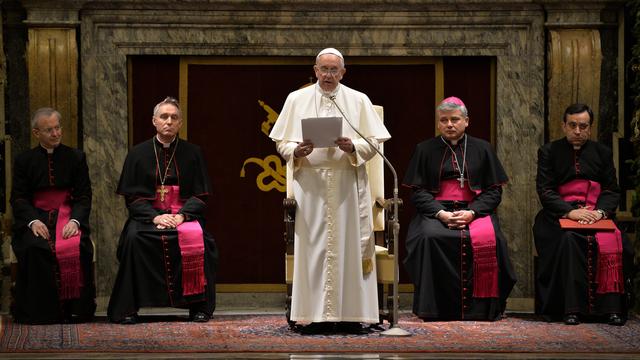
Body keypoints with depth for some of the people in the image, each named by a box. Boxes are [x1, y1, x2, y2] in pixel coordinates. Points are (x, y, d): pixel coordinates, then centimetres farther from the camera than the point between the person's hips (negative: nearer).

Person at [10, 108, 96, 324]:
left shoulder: (76, 157, 12)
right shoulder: (24, 161, 11)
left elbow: (84, 196, 7)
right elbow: (18, 197, 4)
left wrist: (75, 220, -13)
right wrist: (33, 221, -15)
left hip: (68, 215, 0)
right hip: (35, 217, 0)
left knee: (76, 248, -31)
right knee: (35, 248, -32)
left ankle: (75, 311, -21)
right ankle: (40, 311, -23)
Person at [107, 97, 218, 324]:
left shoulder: (192, 153, 8)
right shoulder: (138, 154, 8)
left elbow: (200, 196, 5)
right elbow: (132, 197, 3)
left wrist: (181, 215, -14)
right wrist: (155, 217, -14)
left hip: (184, 214, 0)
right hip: (147, 214, 0)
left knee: (195, 237, -32)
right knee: (133, 238, -32)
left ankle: (198, 306, -21)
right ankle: (127, 309, -23)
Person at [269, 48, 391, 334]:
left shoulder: (359, 101, 9)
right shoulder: (296, 100, 10)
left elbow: (374, 142, 6)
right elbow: (281, 141, 9)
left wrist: (353, 148, -13)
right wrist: (296, 151, -12)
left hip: (348, 184, 0)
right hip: (310, 184, 0)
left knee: (348, 246, -3)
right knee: (313, 247, -4)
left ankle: (350, 314, 0)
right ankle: (316, 316, -2)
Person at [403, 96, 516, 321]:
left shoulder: (482, 149, 13)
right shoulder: (425, 150, 13)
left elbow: (494, 191, 7)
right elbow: (418, 192, 6)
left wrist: (471, 212, -11)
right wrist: (441, 213, -13)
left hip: (475, 211, 0)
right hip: (436, 211, 0)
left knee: (488, 239, -32)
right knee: (430, 237, -34)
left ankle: (480, 308, -23)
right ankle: (435, 309, -27)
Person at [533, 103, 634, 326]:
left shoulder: (602, 153, 17)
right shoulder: (549, 152, 10)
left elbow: (612, 191, 10)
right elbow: (544, 191, 0)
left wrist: (600, 211, -12)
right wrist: (570, 211, -16)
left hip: (596, 214, 2)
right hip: (560, 214, -2)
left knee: (610, 242, -30)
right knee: (568, 239, -35)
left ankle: (610, 307, -29)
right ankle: (572, 308, -35)